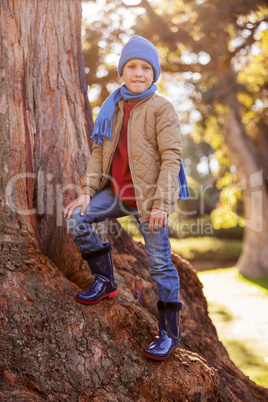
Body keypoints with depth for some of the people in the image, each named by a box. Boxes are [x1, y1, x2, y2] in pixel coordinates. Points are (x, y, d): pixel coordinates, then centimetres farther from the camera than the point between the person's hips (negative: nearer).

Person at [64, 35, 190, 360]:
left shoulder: (161, 108, -8)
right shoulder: (113, 108, 9)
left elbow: (171, 157, -13)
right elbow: (99, 152, 10)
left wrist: (161, 202, -20)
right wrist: (87, 191, -1)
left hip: (148, 196, -6)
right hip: (117, 191, 6)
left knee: (159, 262, -2)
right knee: (76, 220, -5)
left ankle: (169, 331, 9)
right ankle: (105, 281, 12)